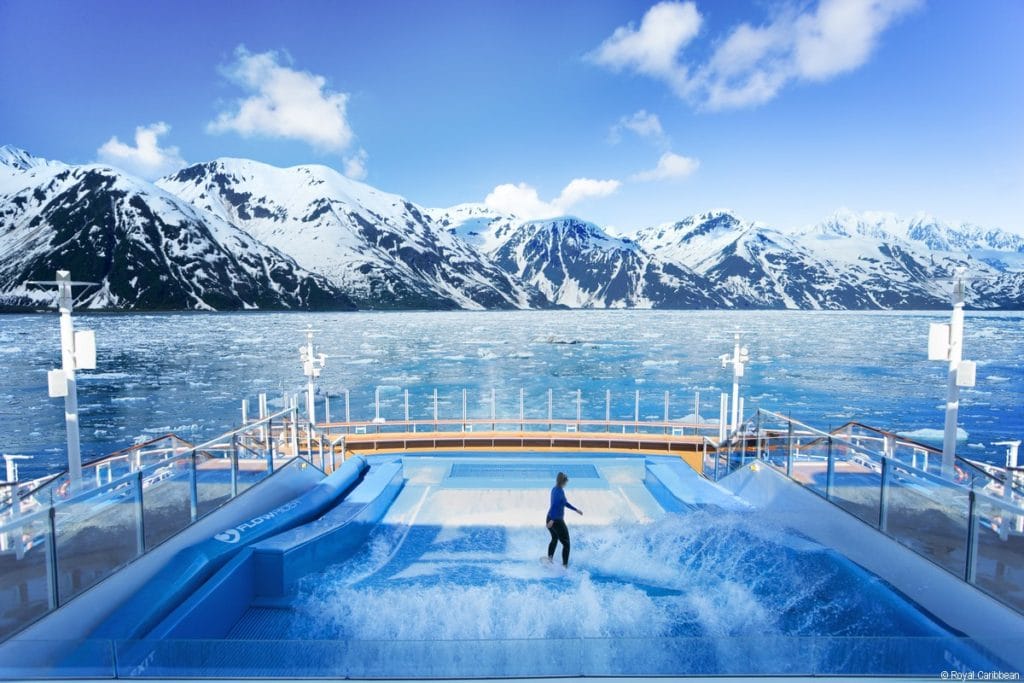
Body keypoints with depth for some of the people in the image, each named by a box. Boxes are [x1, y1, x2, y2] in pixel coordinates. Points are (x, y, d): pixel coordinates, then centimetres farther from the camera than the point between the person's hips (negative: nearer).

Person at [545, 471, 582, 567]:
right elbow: (555, 504, -31)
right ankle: (565, 565, 0)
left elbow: (565, 502, 23)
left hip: (550, 519, 9)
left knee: (554, 539, 29)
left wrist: (576, 509, 30)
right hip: (557, 520, -9)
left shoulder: (555, 489, 11)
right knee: (566, 544, 1)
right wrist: (553, 520, -37)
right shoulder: (560, 491, -18)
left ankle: (549, 559, 27)